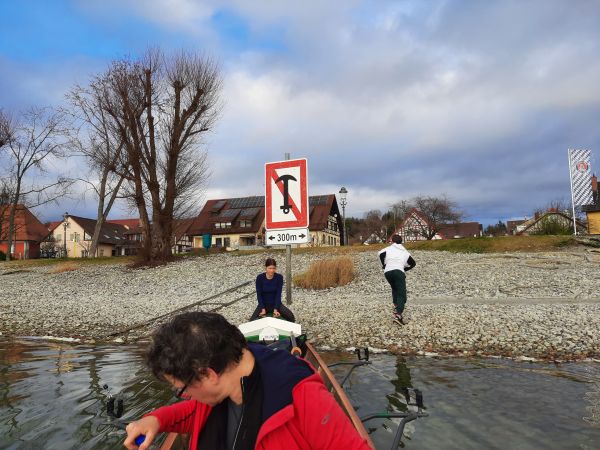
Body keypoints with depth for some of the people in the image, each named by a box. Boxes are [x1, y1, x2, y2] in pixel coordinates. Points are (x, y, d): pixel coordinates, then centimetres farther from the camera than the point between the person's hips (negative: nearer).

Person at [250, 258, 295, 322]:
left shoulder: (279, 277, -12)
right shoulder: (260, 277, -14)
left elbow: (278, 294, -12)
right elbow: (259, 295, -10)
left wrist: (275, 309, -21)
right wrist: (263, 309, -18)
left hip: (276, 304, 0)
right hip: (264, 304, 0)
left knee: (291, 317, -25)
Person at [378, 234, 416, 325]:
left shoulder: (388, 249, 17)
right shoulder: (405, 252, 24)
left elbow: (381, 254, -4)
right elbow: (413, 263, 25)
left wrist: (384, 265, 10)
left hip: (387, 272, 1)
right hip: (399, 272, -1)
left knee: (395, 289, 28)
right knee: (401, 294, -7)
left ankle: (396, 307, 17)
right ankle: (398, 315, -25)